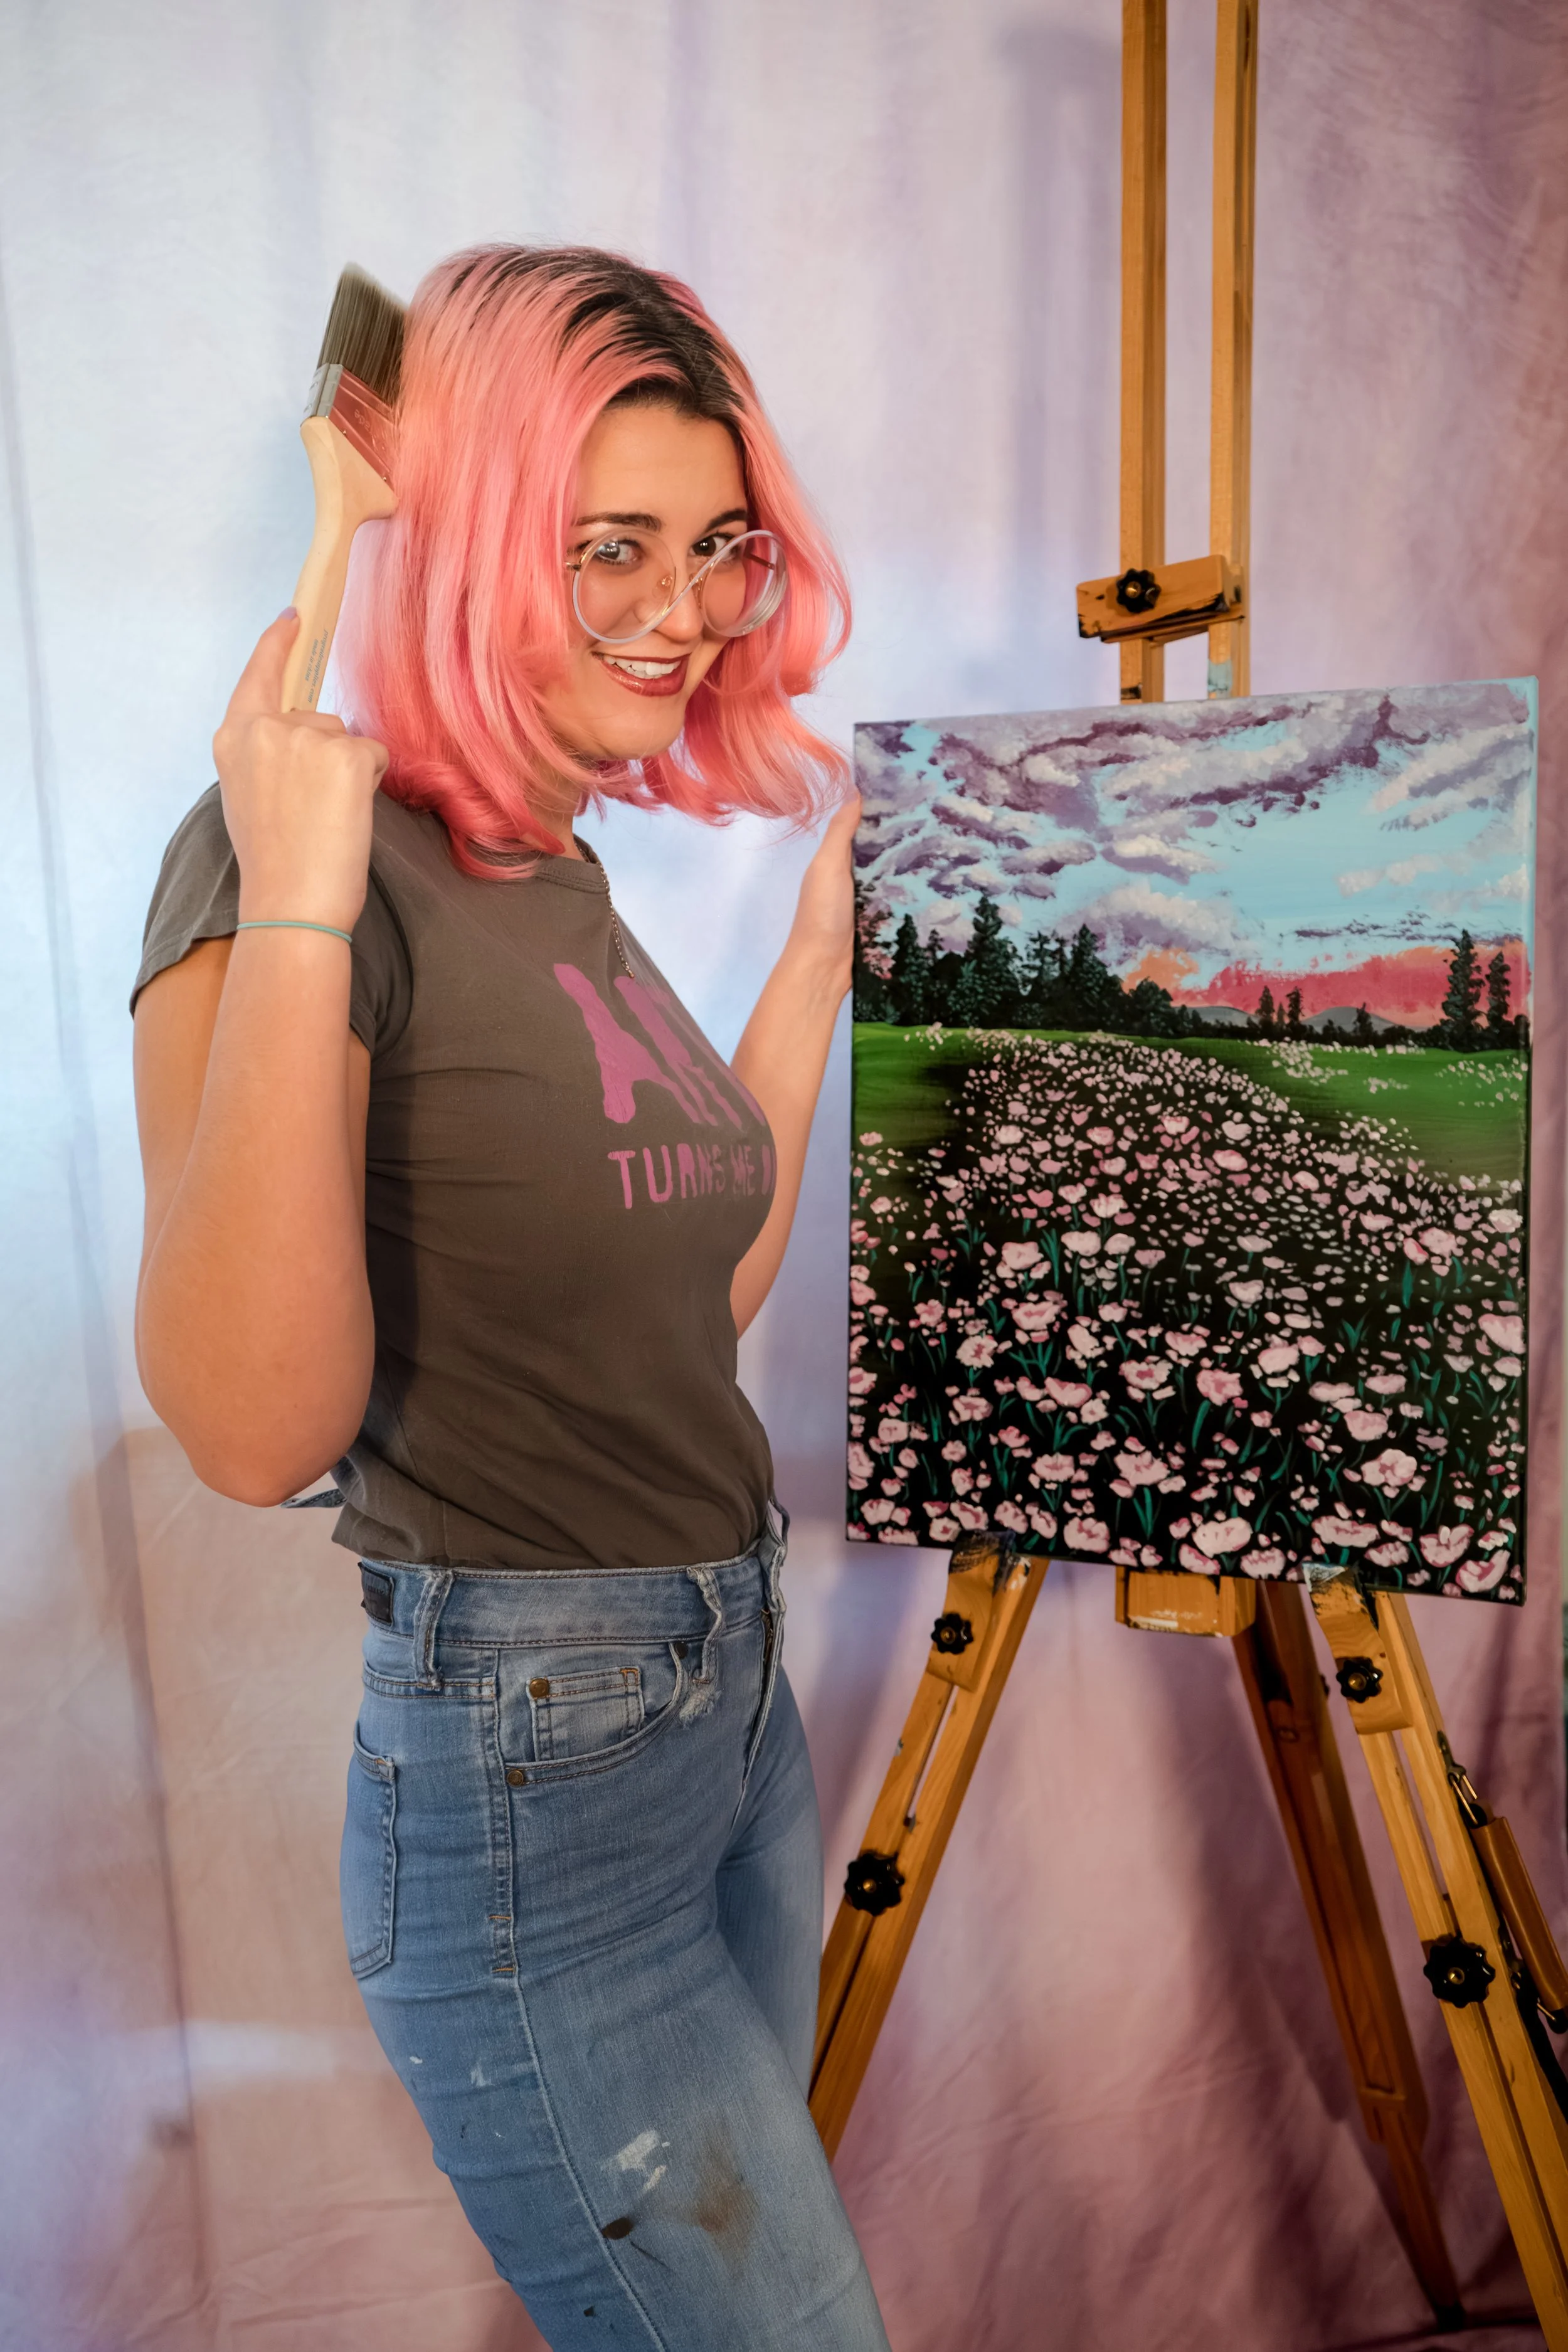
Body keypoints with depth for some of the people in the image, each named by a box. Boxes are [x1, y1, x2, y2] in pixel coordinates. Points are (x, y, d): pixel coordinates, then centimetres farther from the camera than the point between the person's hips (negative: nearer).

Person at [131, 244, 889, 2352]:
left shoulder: (579, 879, 7)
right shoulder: (307, 852, -16)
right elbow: (257, 1428, -26)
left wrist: (824, 931, 12)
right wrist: (298, 903, -30)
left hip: (735, 1704, 8)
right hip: (524, 1765, -8)